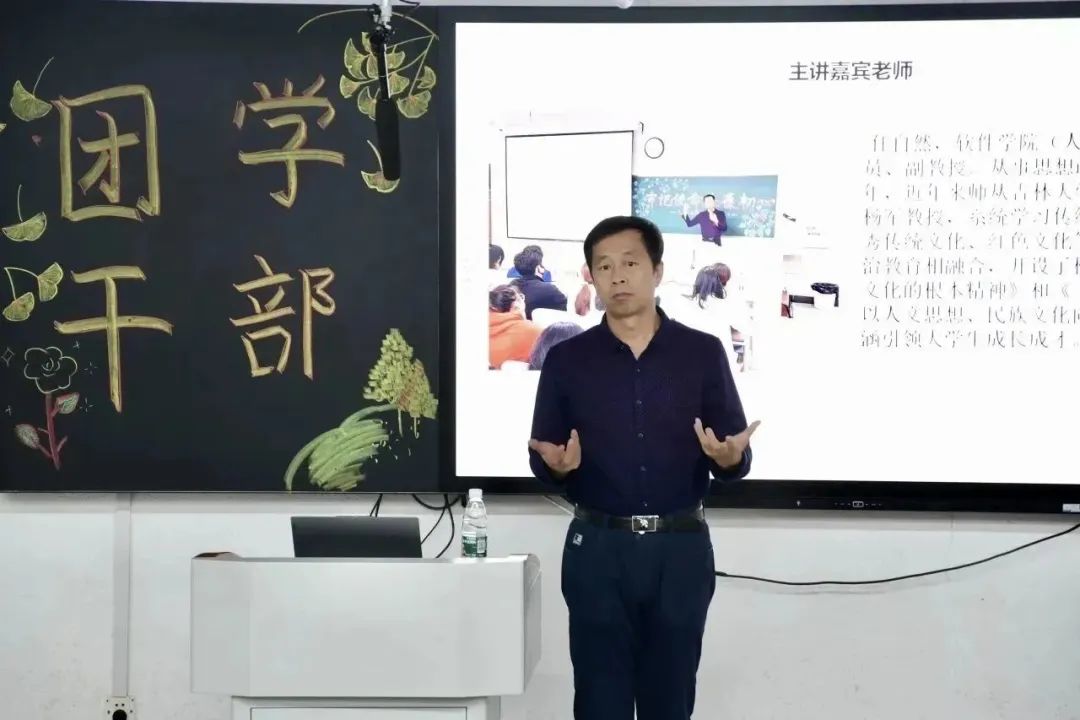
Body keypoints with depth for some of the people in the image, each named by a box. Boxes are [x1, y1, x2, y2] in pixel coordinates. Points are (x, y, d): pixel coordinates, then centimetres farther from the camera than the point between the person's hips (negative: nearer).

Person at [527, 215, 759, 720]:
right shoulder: (566, 360, 2)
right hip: (598, 549, 0)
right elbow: (542, 462, 4)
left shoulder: (703, 353, 1)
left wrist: (730, 456, -22)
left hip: (681, 549, 0)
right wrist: (558, 465, -19)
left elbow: (736, 459, 1)